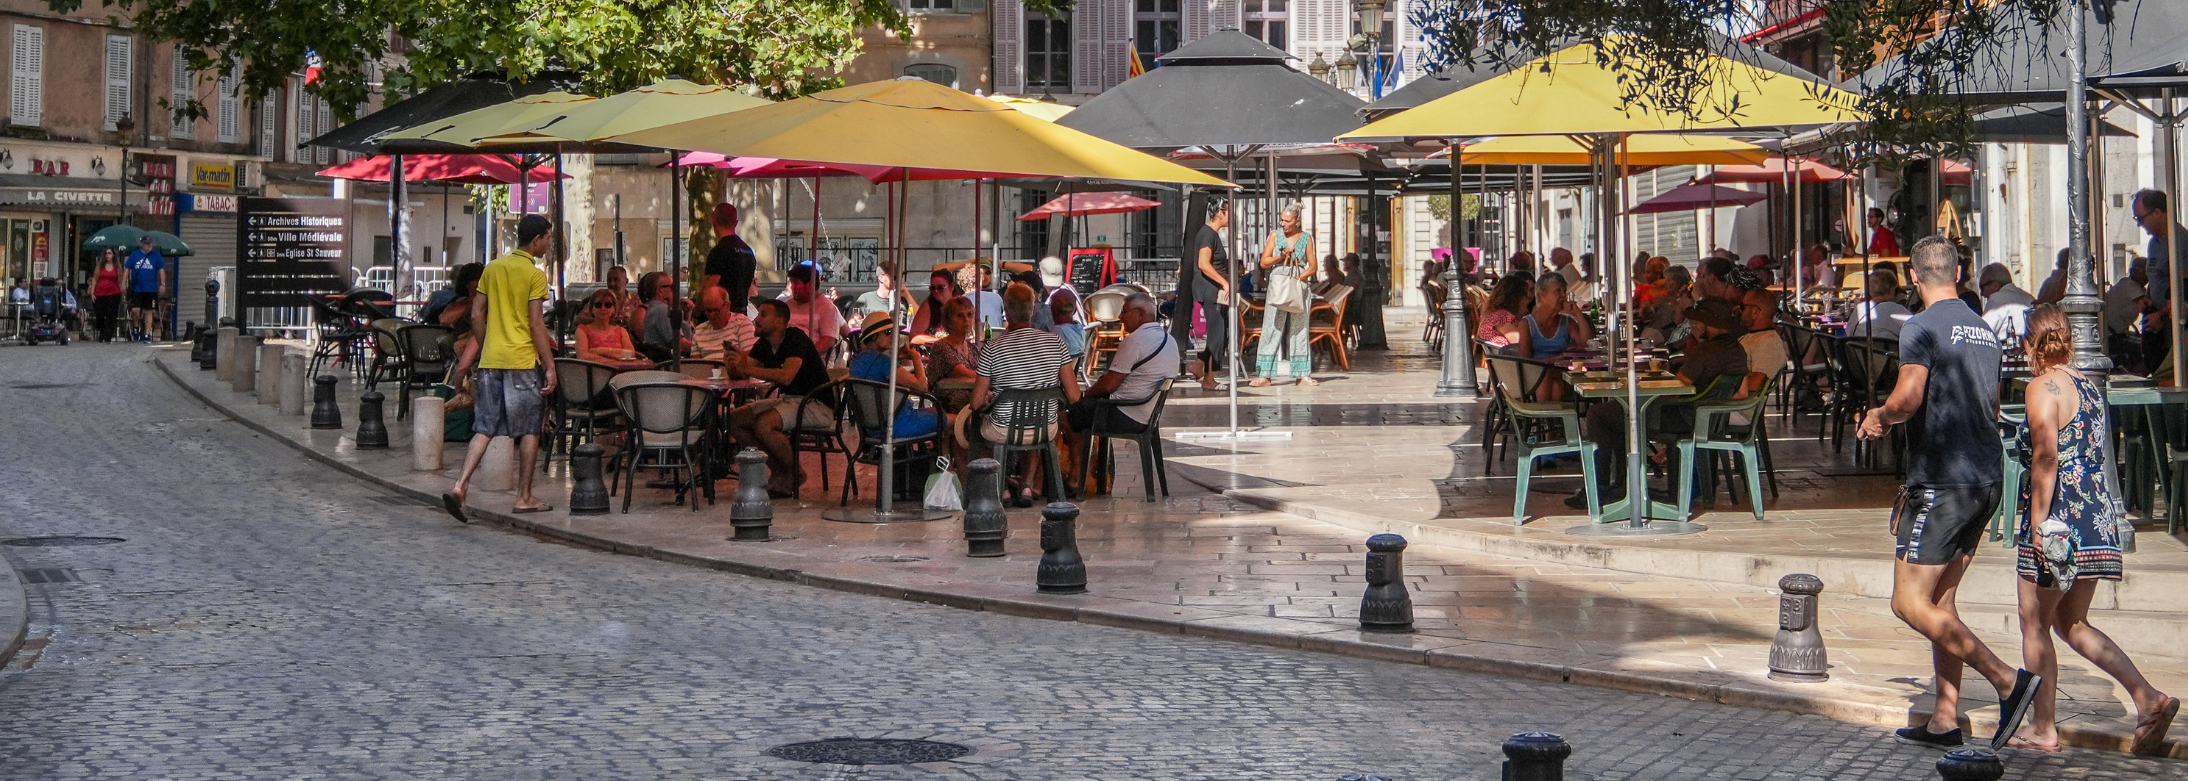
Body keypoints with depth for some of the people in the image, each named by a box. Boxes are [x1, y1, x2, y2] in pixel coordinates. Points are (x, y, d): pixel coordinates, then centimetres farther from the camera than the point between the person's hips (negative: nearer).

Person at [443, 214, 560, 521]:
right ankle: (524, 498, 9)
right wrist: (549, 366, -10)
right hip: (523, 360, -5)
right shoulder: (534, 275, -8)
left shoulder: (492, 268, 10)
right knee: (530, 430, 6)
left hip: (491, 360, 6)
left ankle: (460, 486, -10)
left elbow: (476, 316, 11)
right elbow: (536, 325, -13)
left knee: (484, 428, 6)